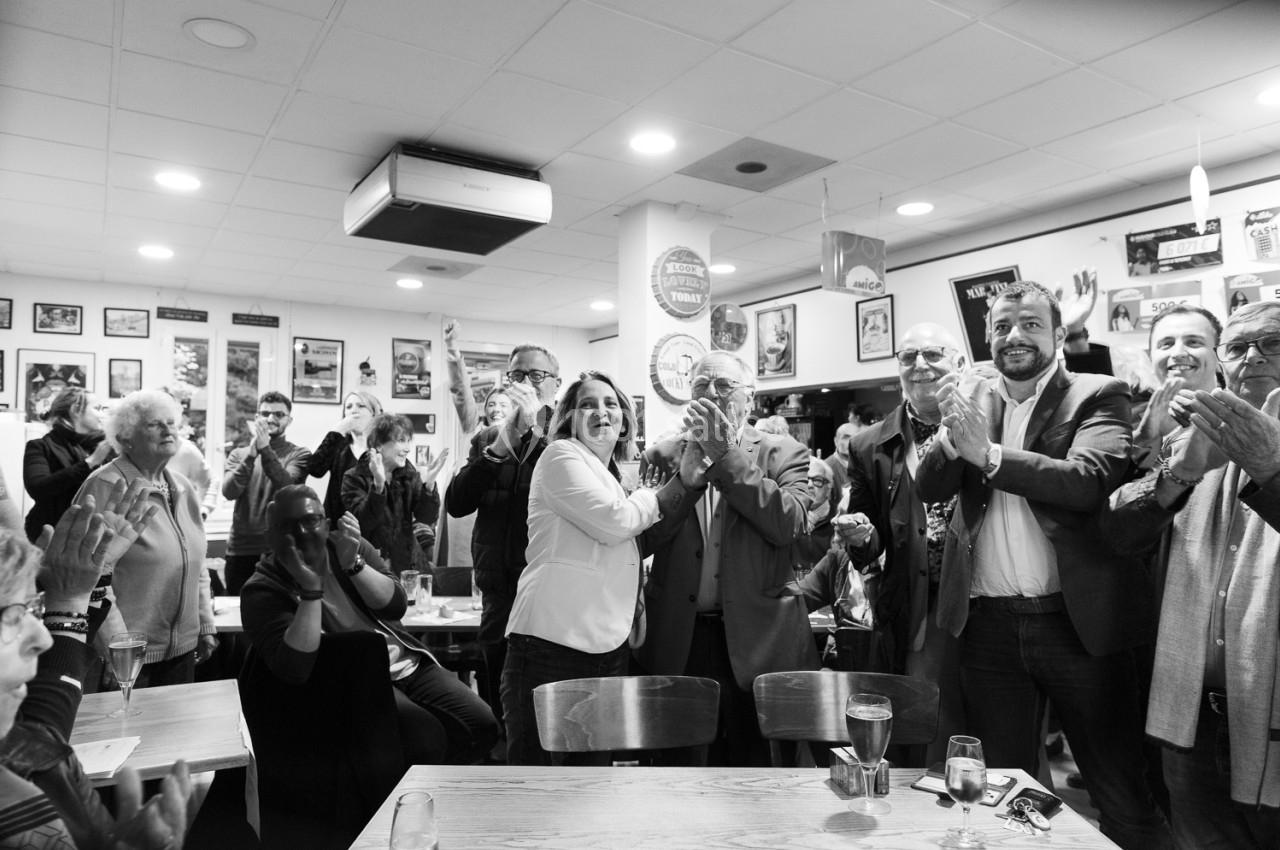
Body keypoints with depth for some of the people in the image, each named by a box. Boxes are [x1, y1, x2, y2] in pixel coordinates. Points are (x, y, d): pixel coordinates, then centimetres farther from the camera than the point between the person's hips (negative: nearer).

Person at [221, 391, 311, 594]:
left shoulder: (299, 455, 1)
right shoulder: (238, 454, 9)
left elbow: (285, 485, -17)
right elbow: (229, 491, -7)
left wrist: (265, 449, -26)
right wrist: (251, 454, -19)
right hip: (240, 549, 3)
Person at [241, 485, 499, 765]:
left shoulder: (348, 547, 7)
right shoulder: (261, 592, -7)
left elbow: (395, 605, -6)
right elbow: (294, 670, -22)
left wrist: (353, 564, -20)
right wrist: (311, 589, -25)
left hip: (407, 663, 5)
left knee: (482, 726, -9)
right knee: (426, 739, -29)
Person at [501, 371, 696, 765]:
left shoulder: (612, 478, 22)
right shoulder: (561, 455, -3)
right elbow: (612, 522, -14)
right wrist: (650, 499, 3)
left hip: (608, 647, 8)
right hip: (554, 642, -8)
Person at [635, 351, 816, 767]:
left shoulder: (784, 453, 4)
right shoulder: (664, 456, 7)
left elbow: (788, 524, -13)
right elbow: (643, 537, -4)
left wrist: (726, 456, -13)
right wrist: (690, 463, -12)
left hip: (756, 637, -1)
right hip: (679, 638, 1)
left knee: (753, 759, 8)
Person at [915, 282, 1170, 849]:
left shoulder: (1098, 396, -1)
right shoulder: (973, 403, 9)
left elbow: (1089, 481, -18)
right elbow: (929, 489, -1)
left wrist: (988, 453, -27)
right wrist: (952, 435, -20)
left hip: (1076, 619, -3)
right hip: (989, 625, 3)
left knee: (1123, 794, 9)